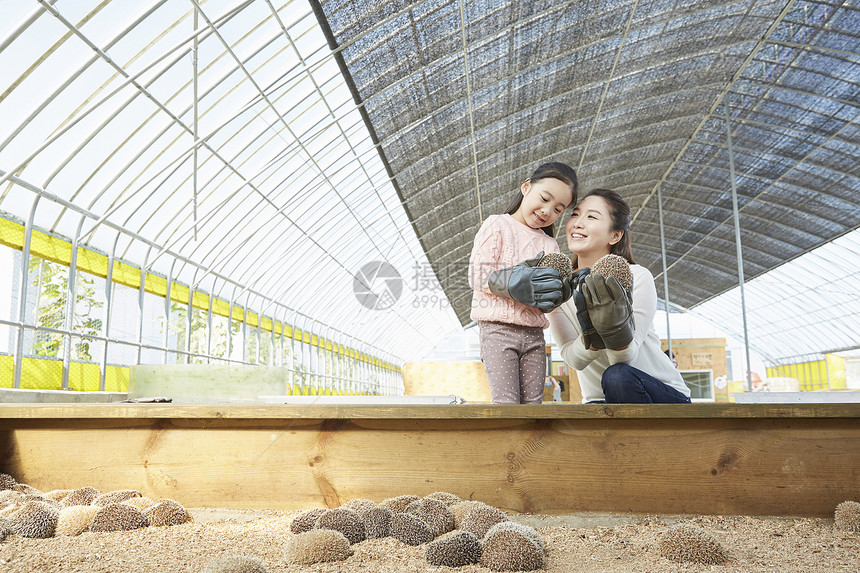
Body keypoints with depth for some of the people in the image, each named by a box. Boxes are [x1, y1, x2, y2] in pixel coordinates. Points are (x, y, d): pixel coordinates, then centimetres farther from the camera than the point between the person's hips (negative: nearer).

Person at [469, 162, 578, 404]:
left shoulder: (550, 245, 18)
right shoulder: (496, 225, 2)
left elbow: (548, 301, 12)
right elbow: (477, 275, -9)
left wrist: (560, 291, -12)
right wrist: (515, 282, -23)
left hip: (534, 334, 6)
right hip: (499, 329, -5)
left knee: (533, 403, 3)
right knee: (506, 402, -11)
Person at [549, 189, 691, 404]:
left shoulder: (637, 277, -15)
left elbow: (626, 358, -20)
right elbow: (574, 359, -15)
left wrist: (617, 325, -40)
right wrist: (593, 334, -35)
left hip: (665, 396, -1)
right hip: (600, 399, 1)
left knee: (617, 376, -33)